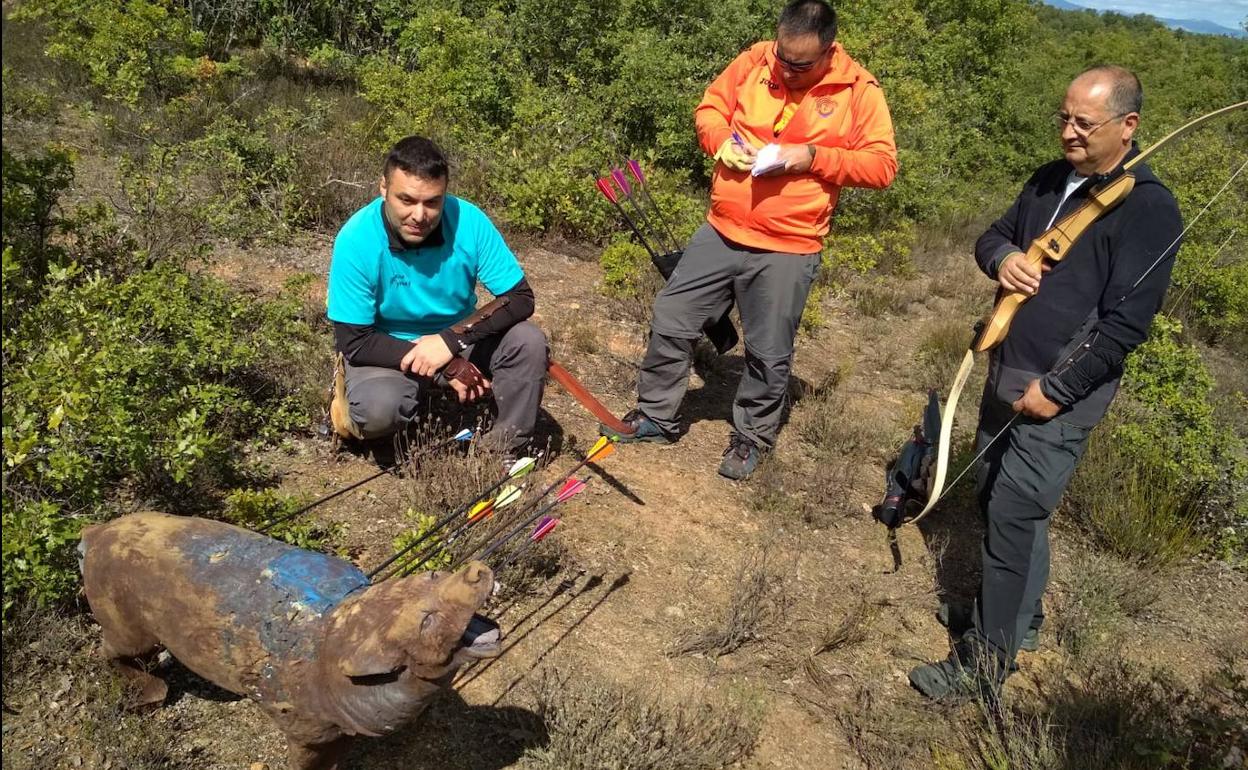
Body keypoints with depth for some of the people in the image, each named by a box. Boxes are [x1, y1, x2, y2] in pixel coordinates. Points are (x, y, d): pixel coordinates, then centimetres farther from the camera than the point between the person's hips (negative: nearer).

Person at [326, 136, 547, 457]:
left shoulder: (469, 220, -20)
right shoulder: (356, 239, -24)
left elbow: (521, 298, -16)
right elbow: (354, 342, -20)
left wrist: (451, 340, -29)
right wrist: (447, 367, -26)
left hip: (459, 340, 2)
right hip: (388, 351, -2)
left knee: (528, 341, -24)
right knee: (378, 407, -34)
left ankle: (510, 452, -4)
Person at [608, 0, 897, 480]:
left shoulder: (859, 90, -7)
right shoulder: (753, 61, 1)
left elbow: (882, 165, -7)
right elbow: (710, 108, 13)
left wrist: (814, 157, -19)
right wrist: (721, 140, -9)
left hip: (787, 251, -3)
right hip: (721, 232, 4)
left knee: (769, 353, 7)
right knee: (670, 321, 8)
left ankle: (751, 438, 29)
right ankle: (657, 416, 27)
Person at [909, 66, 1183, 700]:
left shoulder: (1149, 208, -14)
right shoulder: (1049, 180, 8)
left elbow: (1125, 323, -18)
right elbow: (992, 237, 16)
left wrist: (1057, 391, -18)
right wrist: (1002, 259, -9)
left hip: (1060, 396, -8)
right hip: (1005, 375, 8)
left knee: (1012, 517, -5)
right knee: (997, 500, 18)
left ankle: (985, 661, 9)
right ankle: (1021, 616, 39)